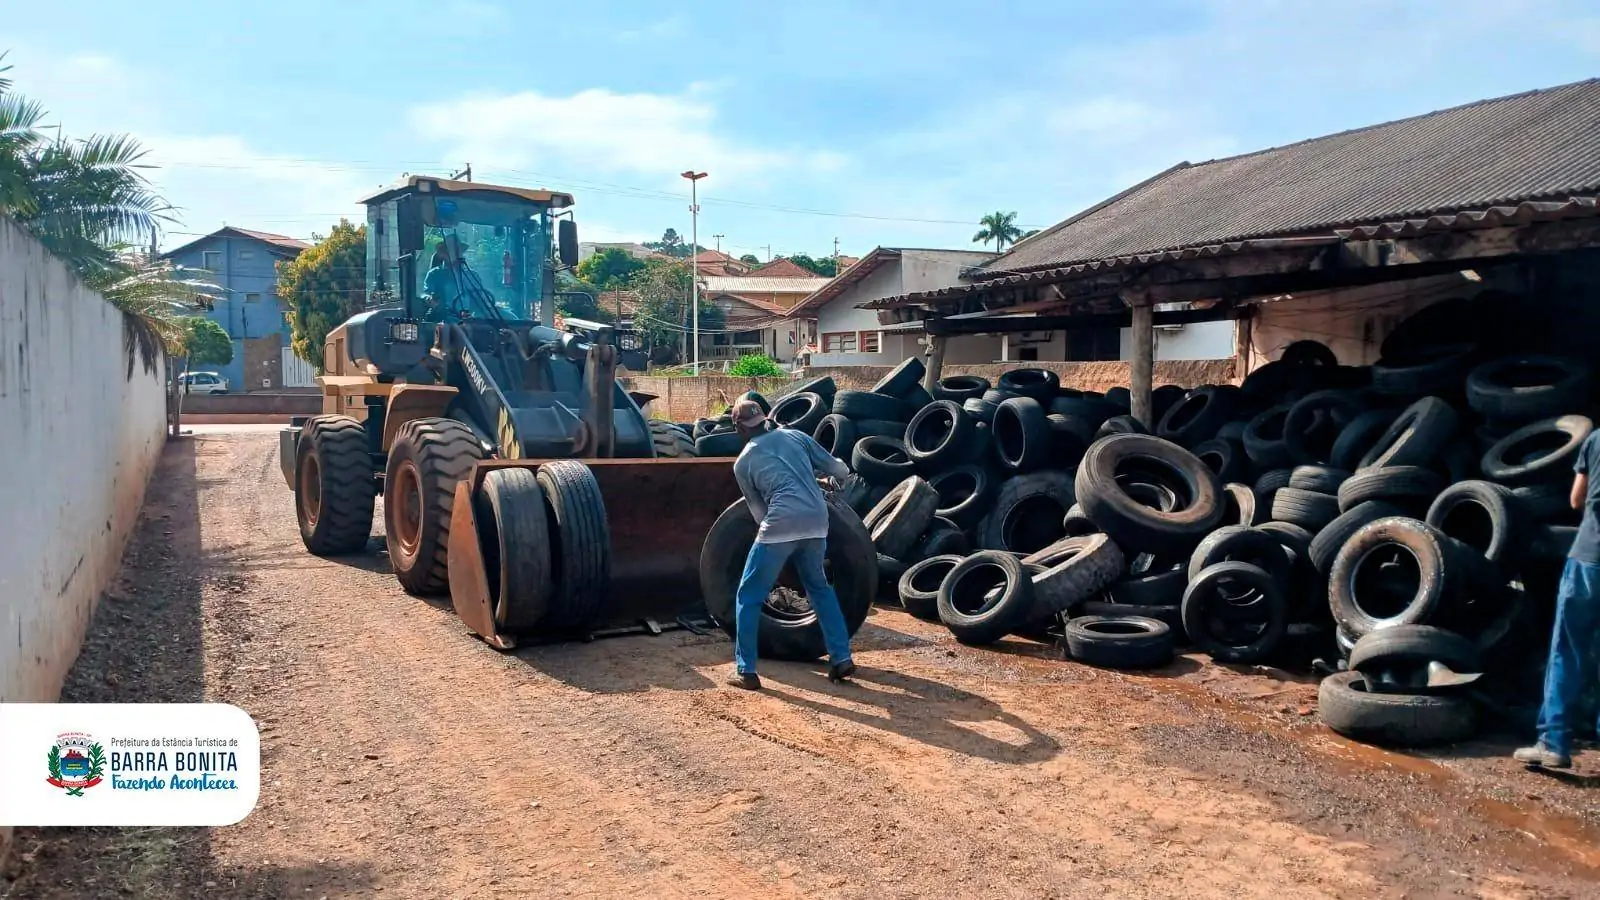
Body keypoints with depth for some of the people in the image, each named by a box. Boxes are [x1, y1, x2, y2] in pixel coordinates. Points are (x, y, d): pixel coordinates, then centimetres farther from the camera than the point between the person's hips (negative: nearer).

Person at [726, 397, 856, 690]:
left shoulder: (743, 462, 13)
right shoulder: (795, 435, 19)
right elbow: (840, 470, 19)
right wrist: (815, 469, 40)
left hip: (780, 526, -4)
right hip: (816, 523, 4)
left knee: (748, 597, 11)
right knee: (819, 588, 26)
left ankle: (746, 671, 9)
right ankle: (842, 659, 24)